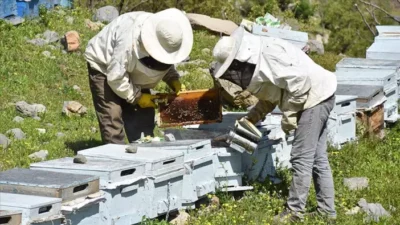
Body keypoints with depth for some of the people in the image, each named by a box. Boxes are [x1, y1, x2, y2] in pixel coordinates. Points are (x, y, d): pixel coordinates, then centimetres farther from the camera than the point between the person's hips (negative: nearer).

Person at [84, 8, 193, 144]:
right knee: (113, 118, -15)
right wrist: (137, 96, -24)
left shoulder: (166, 38, -20)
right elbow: (115, 76, -33)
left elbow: (166, 63, 0)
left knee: (144, 117, 1)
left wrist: (174, 80, -18)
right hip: (104, 67, -7)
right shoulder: (129, 41, -42)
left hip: (133, 73, 7)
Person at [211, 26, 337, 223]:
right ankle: (327, 210, 19)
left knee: (301, 158, -6)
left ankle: (294, 210, 1)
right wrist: (252, 117, 8)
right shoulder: (256, 61, 8)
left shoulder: (269, 55, -24)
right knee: (317, 157, 13)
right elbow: (270, 95, 18)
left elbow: (299, 82, -27)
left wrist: (289, 116, -18)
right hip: (316, 98, 10)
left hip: (315, 96, -10)